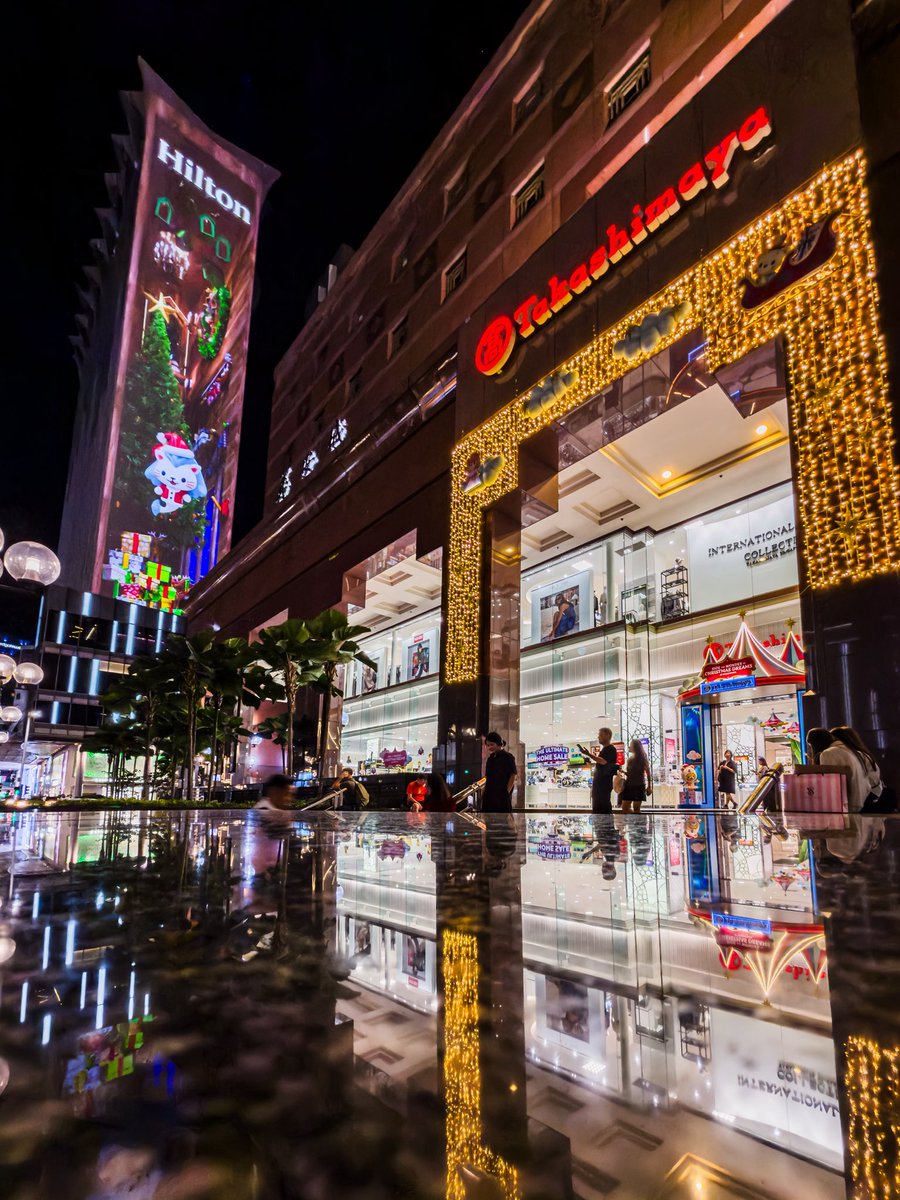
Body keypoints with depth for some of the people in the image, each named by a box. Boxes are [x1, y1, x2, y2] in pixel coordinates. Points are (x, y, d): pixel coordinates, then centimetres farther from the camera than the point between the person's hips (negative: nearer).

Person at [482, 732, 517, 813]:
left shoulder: (507, 757, -7)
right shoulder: (491, 758, 13)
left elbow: (513, 776, -9)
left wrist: (507, 792, -13)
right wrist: (485, 792, 10)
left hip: (502, 796, -7)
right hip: (489, 795, 7)